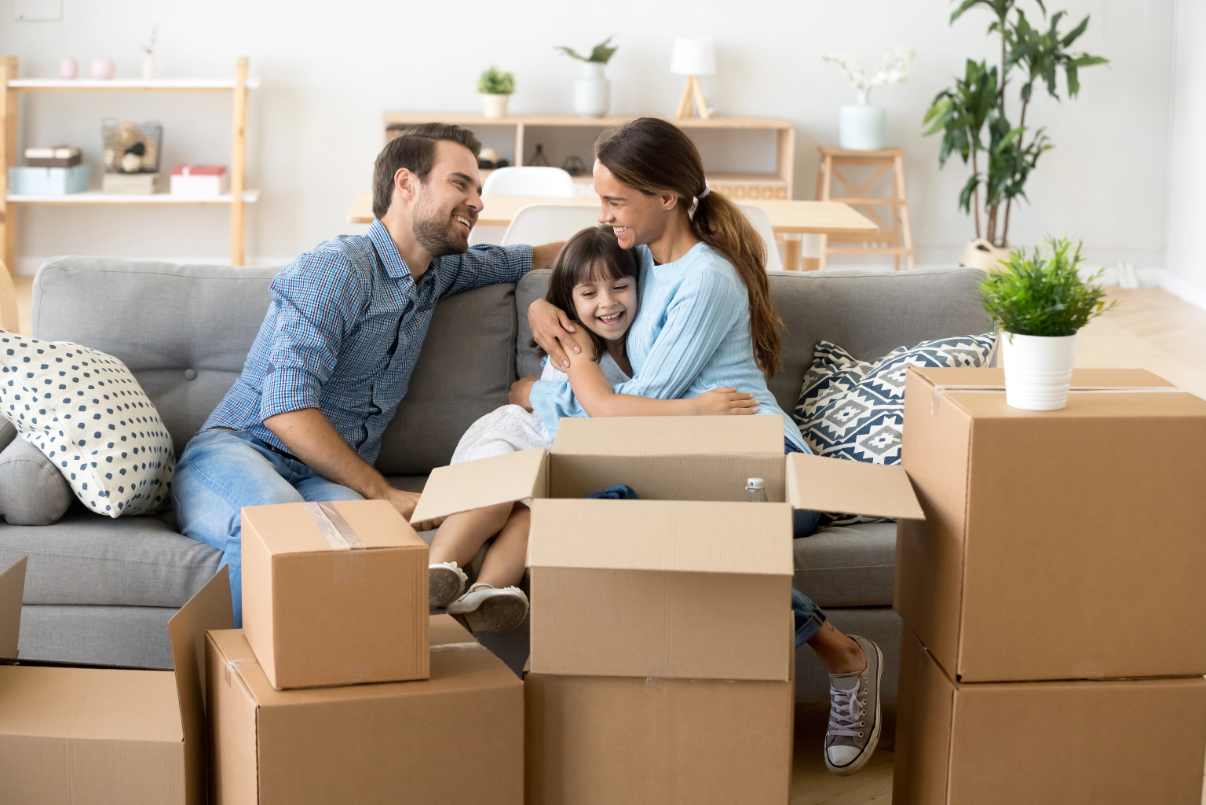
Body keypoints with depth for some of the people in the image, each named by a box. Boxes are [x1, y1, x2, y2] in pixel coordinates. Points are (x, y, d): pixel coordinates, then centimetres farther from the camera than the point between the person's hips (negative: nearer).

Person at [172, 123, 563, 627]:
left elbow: (526, 259, 40)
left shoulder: (439, 270, 19)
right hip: (236, 452, -6)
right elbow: (285, 408, -19)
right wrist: (384, 494, -21)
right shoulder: (337, 269, -8)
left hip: (331, 476, 6)